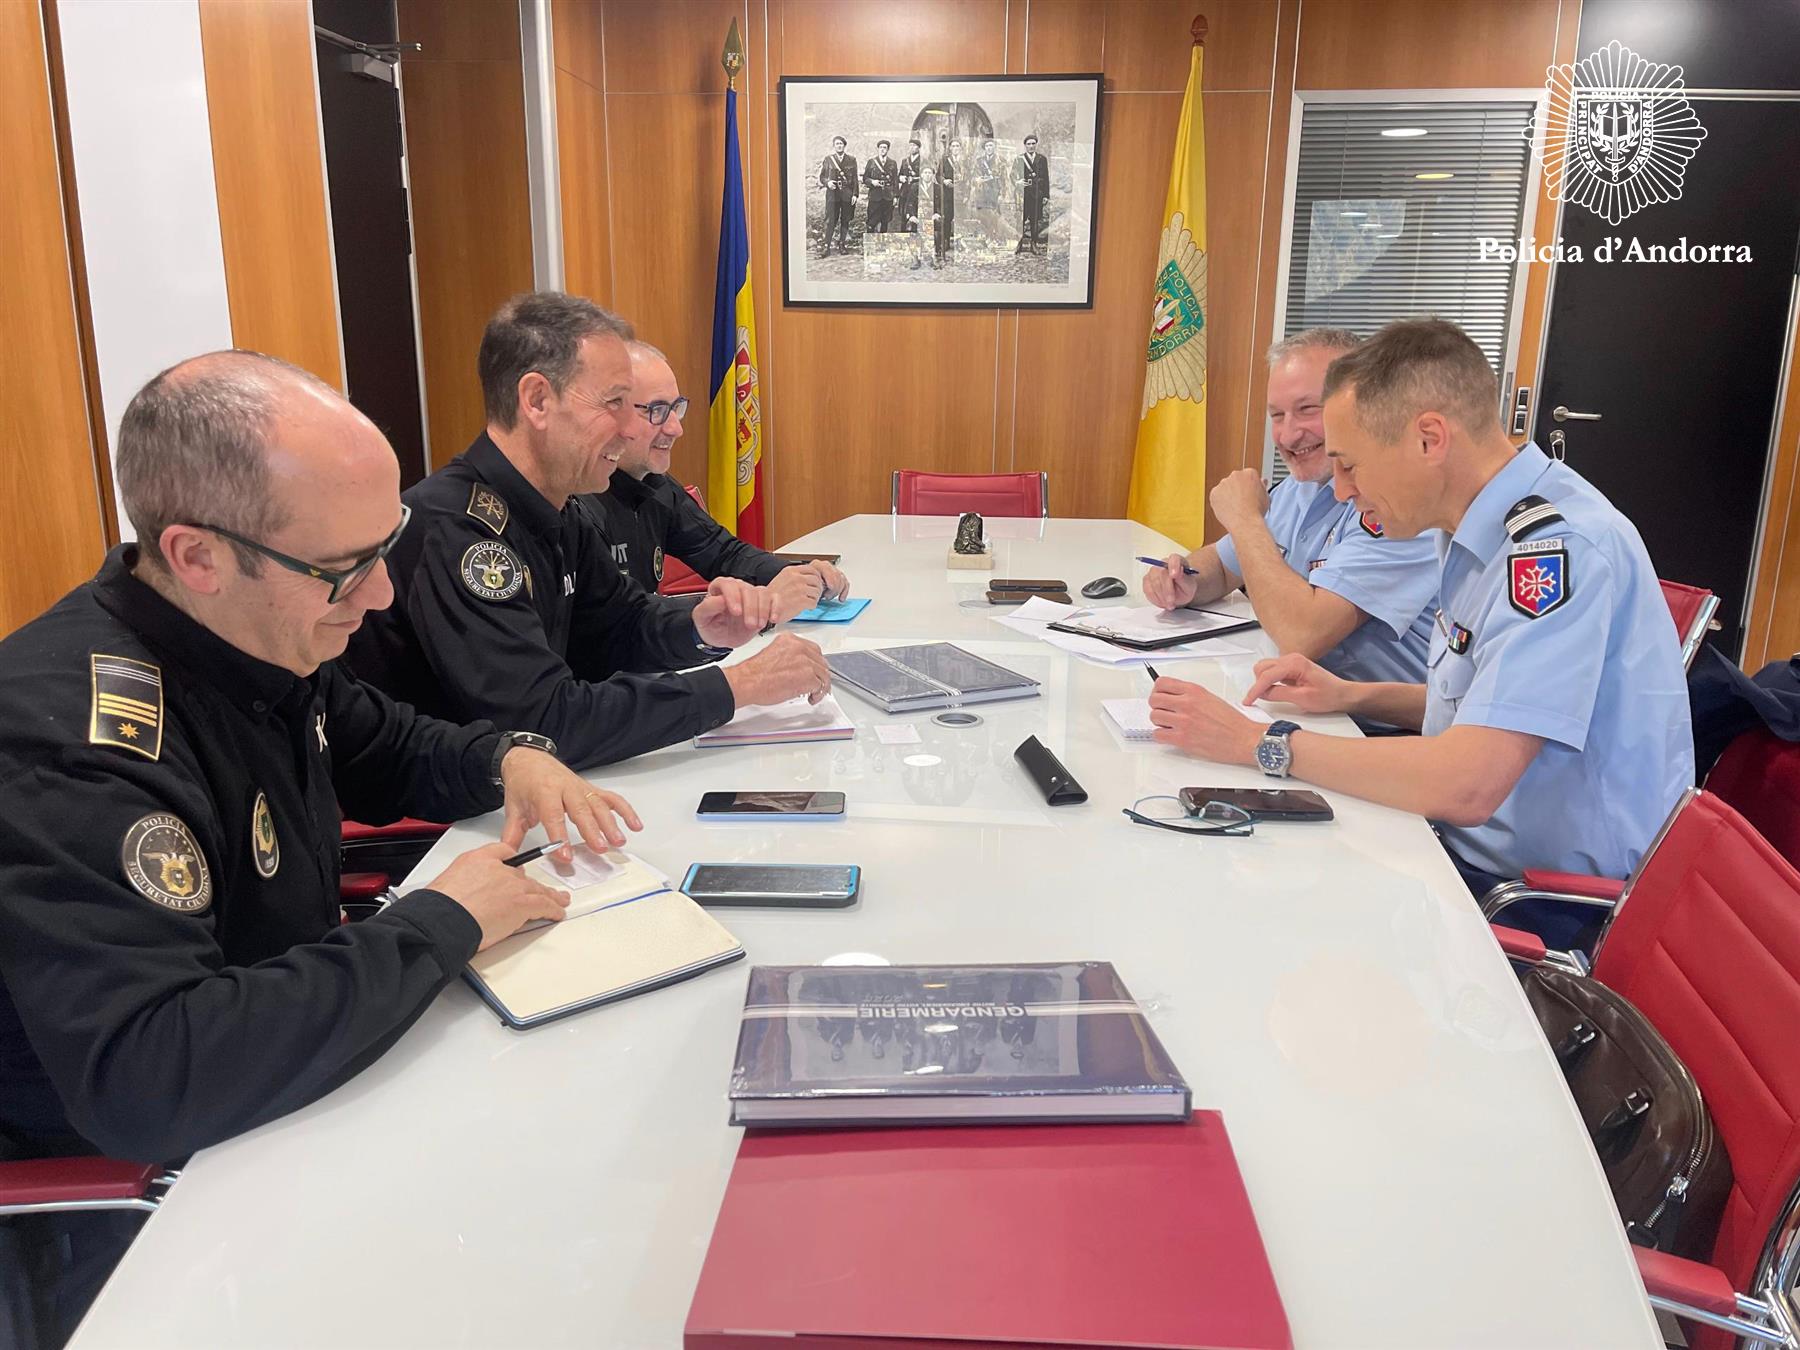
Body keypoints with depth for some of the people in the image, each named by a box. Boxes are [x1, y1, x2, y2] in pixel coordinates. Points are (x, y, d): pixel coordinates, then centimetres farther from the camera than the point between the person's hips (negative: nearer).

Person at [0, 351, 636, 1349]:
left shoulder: (263, 635, -5)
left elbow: (387, 752, 15)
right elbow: (144, 1080, -38)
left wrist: (510, 761, -6)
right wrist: (440, 923, -30)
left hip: (291, 1071, 7)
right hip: (124, 1197, -7)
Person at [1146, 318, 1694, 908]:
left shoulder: (1558, 545, -24)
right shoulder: (1493, 530, 8)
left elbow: (1466, 786, -31)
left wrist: (1258, 742, -23)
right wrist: (1351, 696, 7)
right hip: (1479, 855, 9)